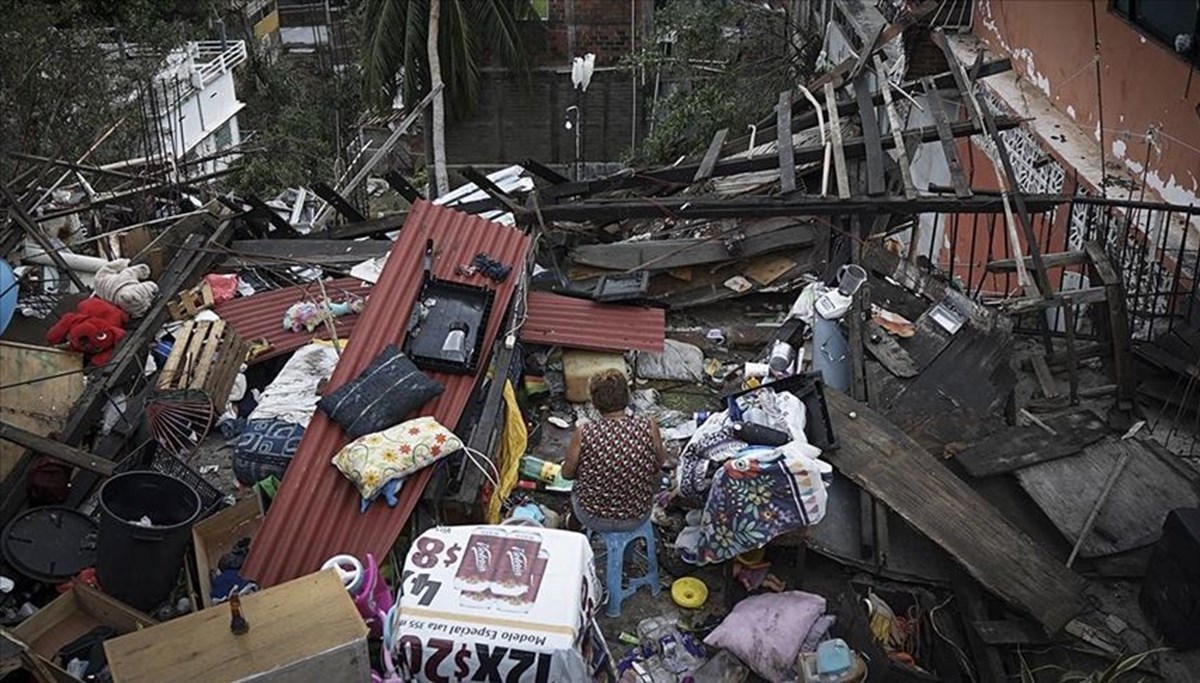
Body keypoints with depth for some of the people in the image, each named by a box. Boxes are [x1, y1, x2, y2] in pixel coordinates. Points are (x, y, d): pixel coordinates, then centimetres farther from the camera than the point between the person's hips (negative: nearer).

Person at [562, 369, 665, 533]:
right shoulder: (649, 428, -21)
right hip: (638, 519, 1)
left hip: (593, 519, 0)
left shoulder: (584, 434, -24)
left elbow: (567, 474, -6)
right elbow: (659, 465, -1)